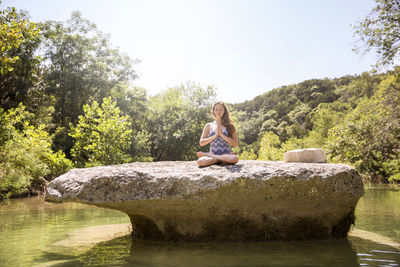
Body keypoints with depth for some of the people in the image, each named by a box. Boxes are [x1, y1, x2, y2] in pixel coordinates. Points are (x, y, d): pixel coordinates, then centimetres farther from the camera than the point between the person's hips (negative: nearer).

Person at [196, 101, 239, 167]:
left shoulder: (230, 126, 9)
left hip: (226, 154, 2)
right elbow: (201, 143, 5)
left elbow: (235, 144, 0)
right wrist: (215, 135, -6)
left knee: (235, 158, -37)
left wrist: (221, 134, -7)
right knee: (200, 161, -34)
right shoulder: (209, 126, 12)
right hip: (212, 153, -1)